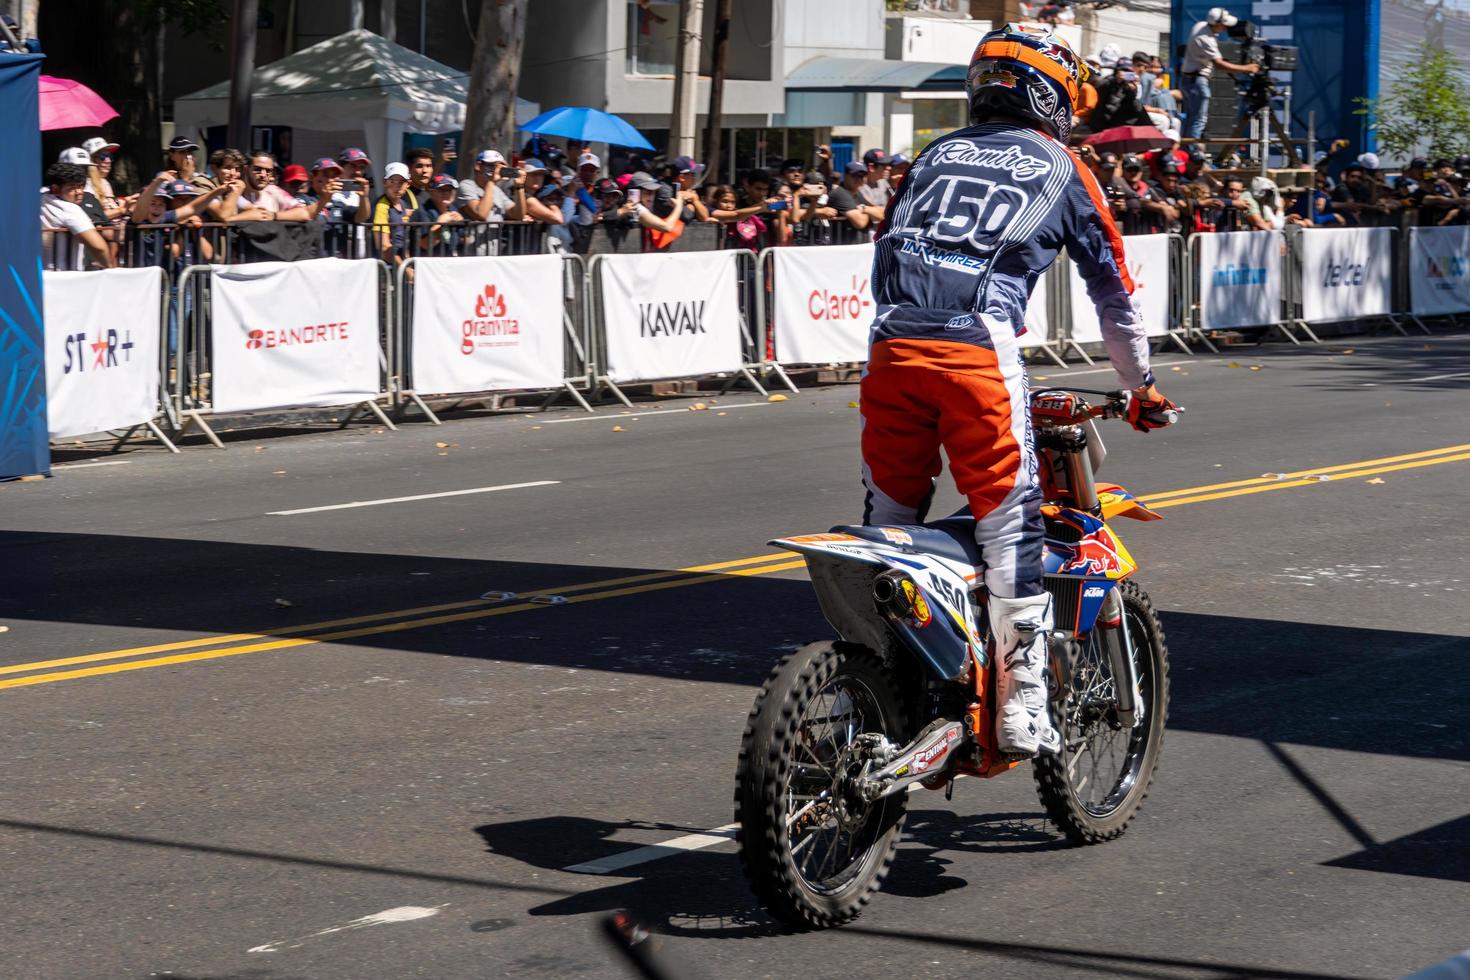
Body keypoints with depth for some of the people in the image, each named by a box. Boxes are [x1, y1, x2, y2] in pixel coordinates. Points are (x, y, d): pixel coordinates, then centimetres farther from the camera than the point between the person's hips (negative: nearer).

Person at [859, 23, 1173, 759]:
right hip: (978, 351, -4)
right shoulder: (1063, 170, 16)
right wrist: (1142, 388, 33)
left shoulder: (936, 156, 26)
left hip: (893, 344, 4)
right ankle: (1020, 709, -2)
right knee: (1011, 527, 0)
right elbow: (1112, 292, 22)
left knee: (888, 520, 13)